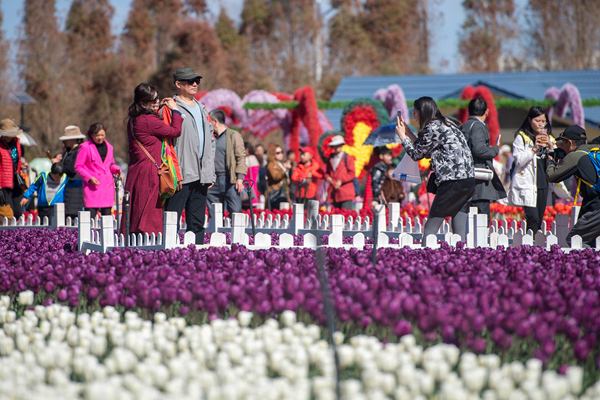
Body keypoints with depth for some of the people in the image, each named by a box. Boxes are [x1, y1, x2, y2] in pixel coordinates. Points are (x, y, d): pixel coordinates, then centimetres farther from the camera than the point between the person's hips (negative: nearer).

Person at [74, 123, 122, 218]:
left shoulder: (108, 147, 13)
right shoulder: (85, 147, -3)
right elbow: (78, 167, -2)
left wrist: (115, 169, 3)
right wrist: (89, 178, -15)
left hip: (108, 185, 5)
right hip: (92, 186, -5)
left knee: (107, 215, 2)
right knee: (90, 216, -11)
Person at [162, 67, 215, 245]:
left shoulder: (202, 109, 20)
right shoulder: (170, 109, -3)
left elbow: (211, 140, 23)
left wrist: (210, 173, 14)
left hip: (201, 175, 7)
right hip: (181, 176, -7)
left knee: (197, 222, 7)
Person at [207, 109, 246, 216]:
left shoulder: (234, 135, 2)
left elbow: (241, 157, -3)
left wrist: (240, 178, -12)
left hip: (229, 180, -5)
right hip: (213, 181, 5)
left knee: (235, 211, -9)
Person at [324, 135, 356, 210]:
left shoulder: (348, 158, 1)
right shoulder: (331, 158, 17)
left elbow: (352, 174, -4)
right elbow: (327, 172, 24)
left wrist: (341, 181, -13)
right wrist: (327, 177, 0)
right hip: (333, 194, 5)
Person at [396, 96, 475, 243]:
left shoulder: (432, 128, -9)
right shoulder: (444, 123, 19)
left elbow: (416, 154, 1)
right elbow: (424, 151, 24)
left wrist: (402, 136, 14)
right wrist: (408, 132, 28)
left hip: (453, 181, -9)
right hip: (468, 180, 9)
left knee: (430, 228, -3)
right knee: (459, 232, 5)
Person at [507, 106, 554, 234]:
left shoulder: (549, 138, 16)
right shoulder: (521, 138, -1)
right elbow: (519, 161, -9)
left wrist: (550, 146, -5)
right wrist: (534, 148, -16)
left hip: (543, 183, 6)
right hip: (527, 184, -6)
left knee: (539, 220, 4)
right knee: (533, 218, -16)